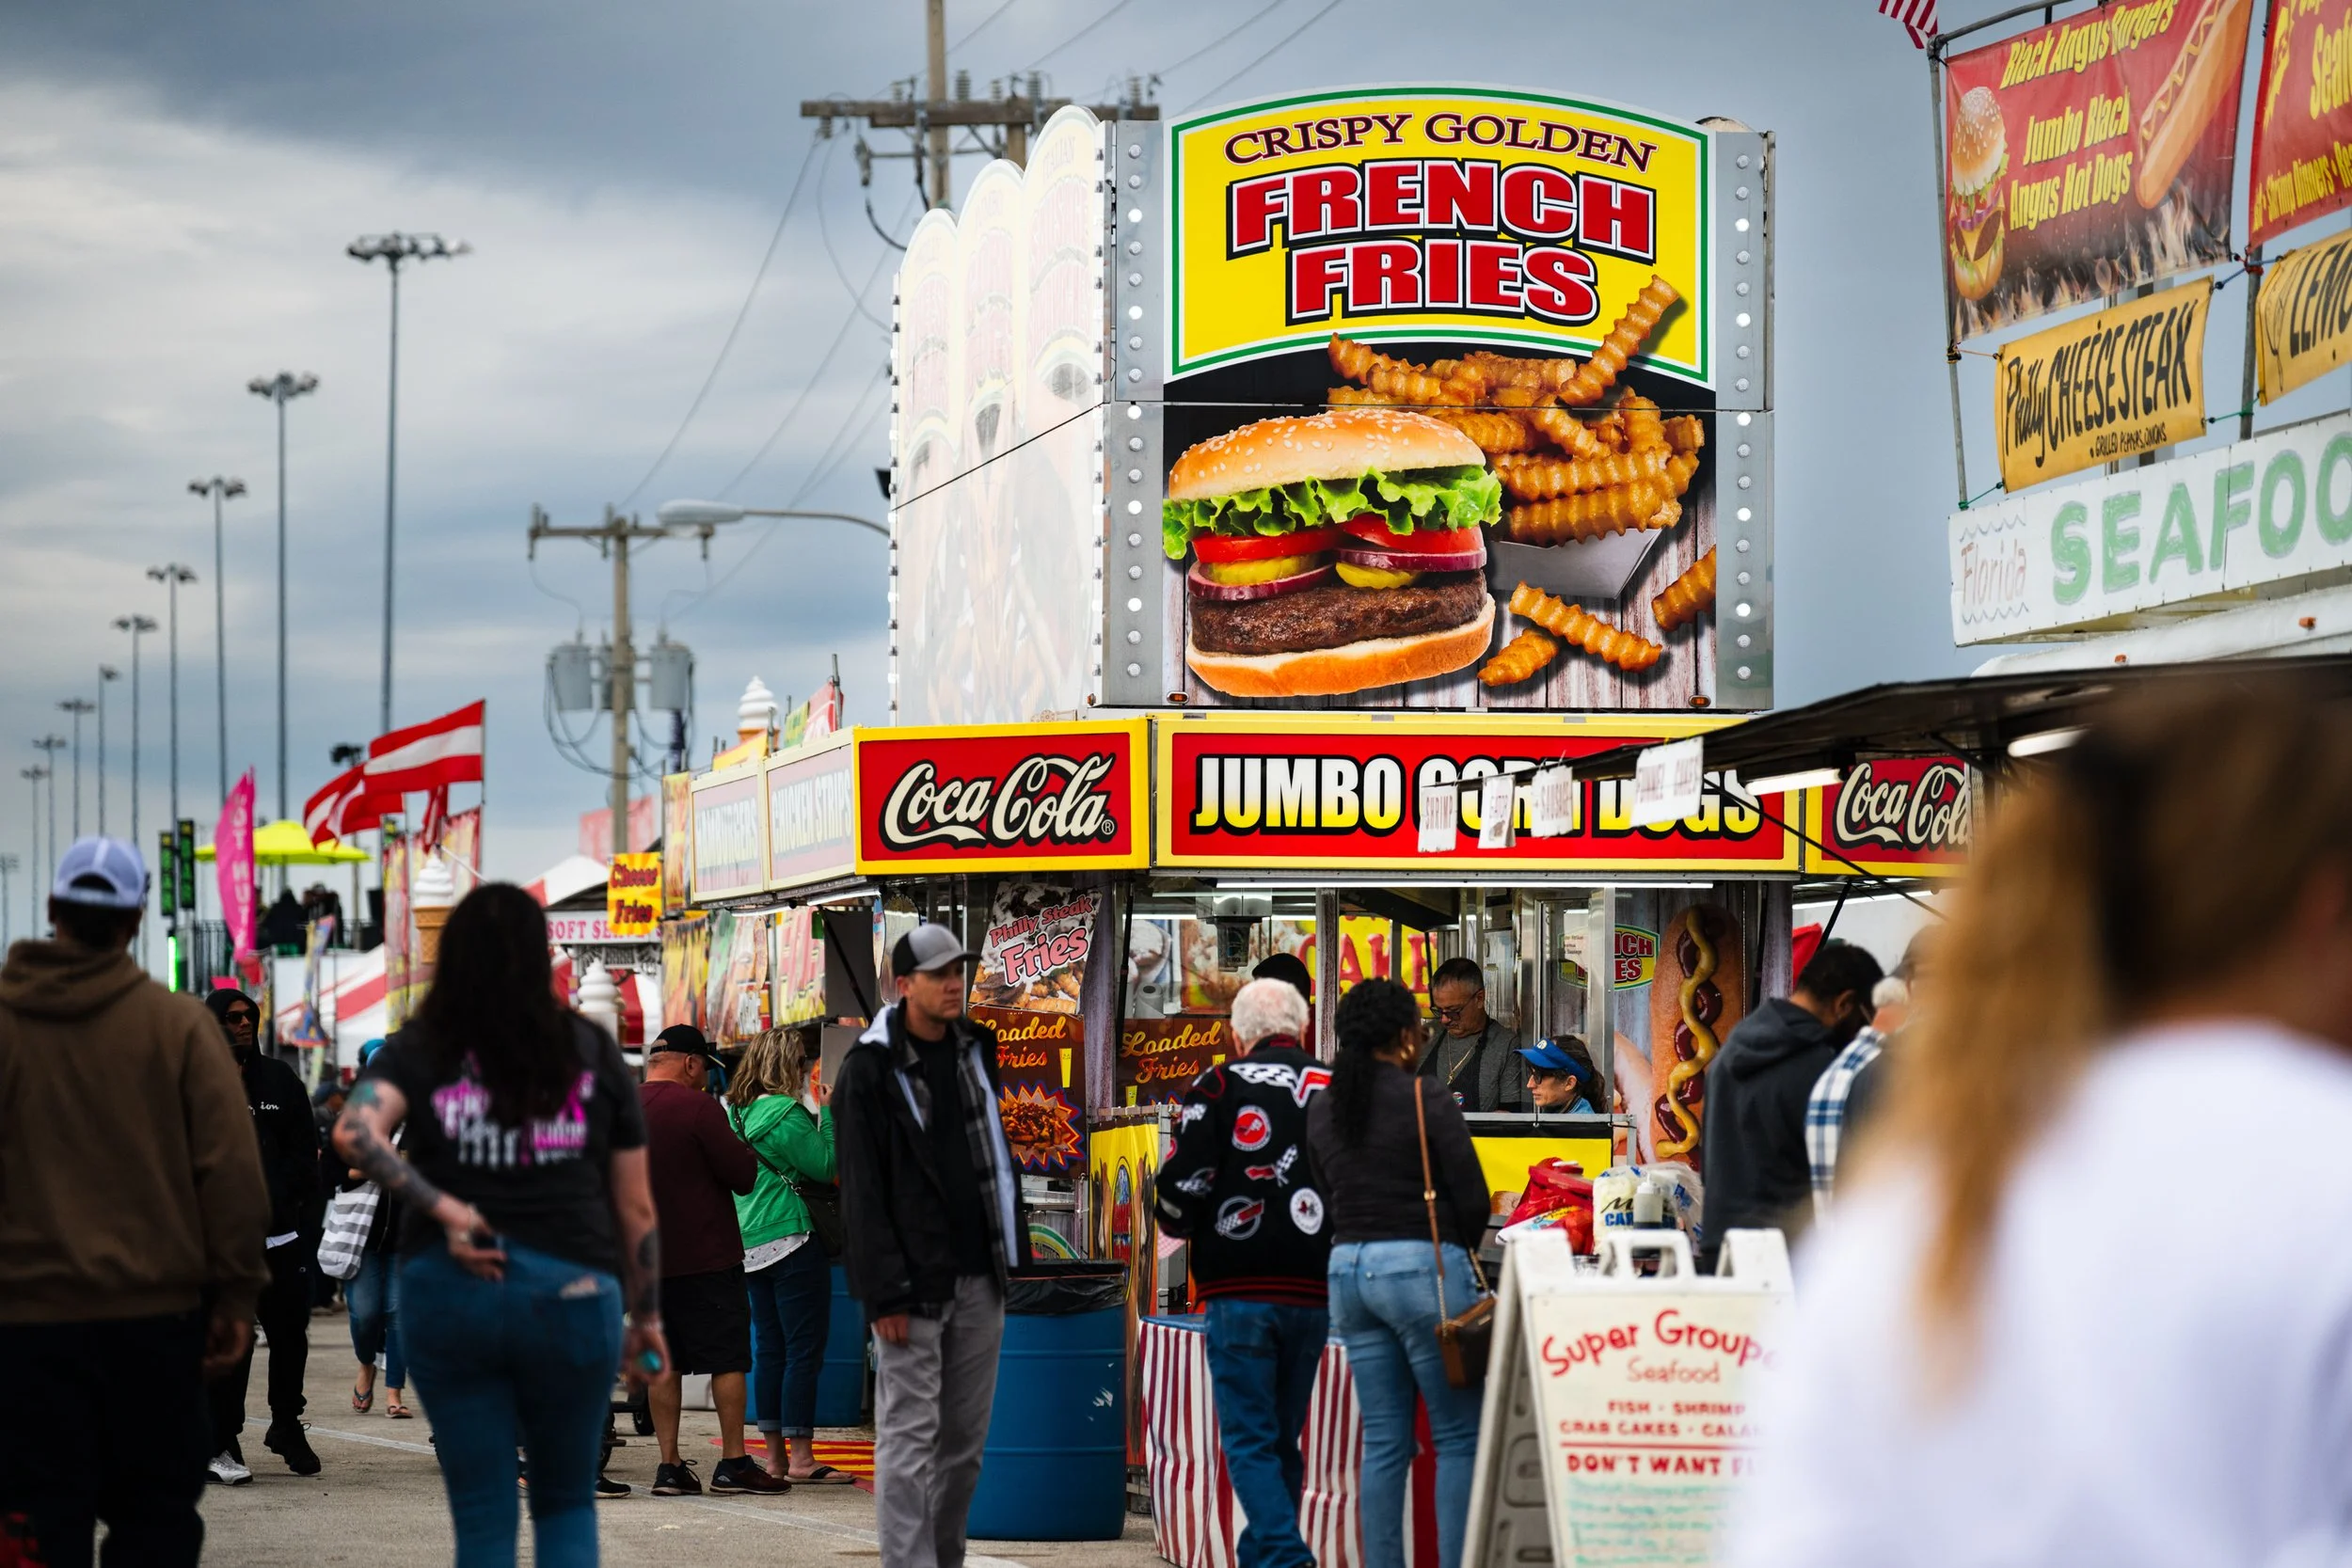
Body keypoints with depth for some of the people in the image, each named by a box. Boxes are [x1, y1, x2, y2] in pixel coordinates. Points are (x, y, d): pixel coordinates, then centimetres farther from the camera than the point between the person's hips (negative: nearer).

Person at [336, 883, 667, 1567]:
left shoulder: (421, 1050, 2)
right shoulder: (594, 1054, 4)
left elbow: (355, 1133, -18)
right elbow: (636, 1209, 7)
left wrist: (440, 1206, -12)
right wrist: (646, 1317, 16)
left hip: (447, 1289, 0)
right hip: (572, 1294, 0)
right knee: (566, 1503, 18)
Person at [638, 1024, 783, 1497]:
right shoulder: (697, 1107, -13)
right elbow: (744, 1173, -13)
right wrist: (742, 1149, 6)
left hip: (648, 1258, 6)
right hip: (707, 1255, -6)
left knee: (664, 1363, 9)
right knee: (728, 1358, 1)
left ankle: (669, 1465, 6)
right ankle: (734, 1464, 1)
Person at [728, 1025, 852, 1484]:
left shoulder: (737, 1112, 11)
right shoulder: (786, 1114, -15)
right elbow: (827, 1165, -13)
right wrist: (828, 1111, -5)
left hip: (751, 1246, 9)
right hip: (791, 1239, -9)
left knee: (770, 1350, 10)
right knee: (805, 1348, -6)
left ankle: (775, 1454, 12)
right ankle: (801, 1457, -8)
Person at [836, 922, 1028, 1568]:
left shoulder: (975, 1050, 13)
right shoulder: (870, 1068, -7)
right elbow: (862, 1189, -10)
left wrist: (1011, 1250, 14)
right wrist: (886, 1291, -16)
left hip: (978, 1275, 6)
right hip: (914, 1282, -6)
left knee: (965, 1440, 10)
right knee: (909, 1439, -7)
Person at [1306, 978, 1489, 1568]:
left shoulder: (1322, 1109, 10)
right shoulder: (1426, 1096, -9)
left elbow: (1330, 1196, 14)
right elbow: (1472, 1196, -8)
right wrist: (1460, 1251, 9)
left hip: (1347, 1268, 6)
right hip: (1422, 1264, -6)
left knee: (1383, 1440, 10)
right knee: (1458, 1435, -1)